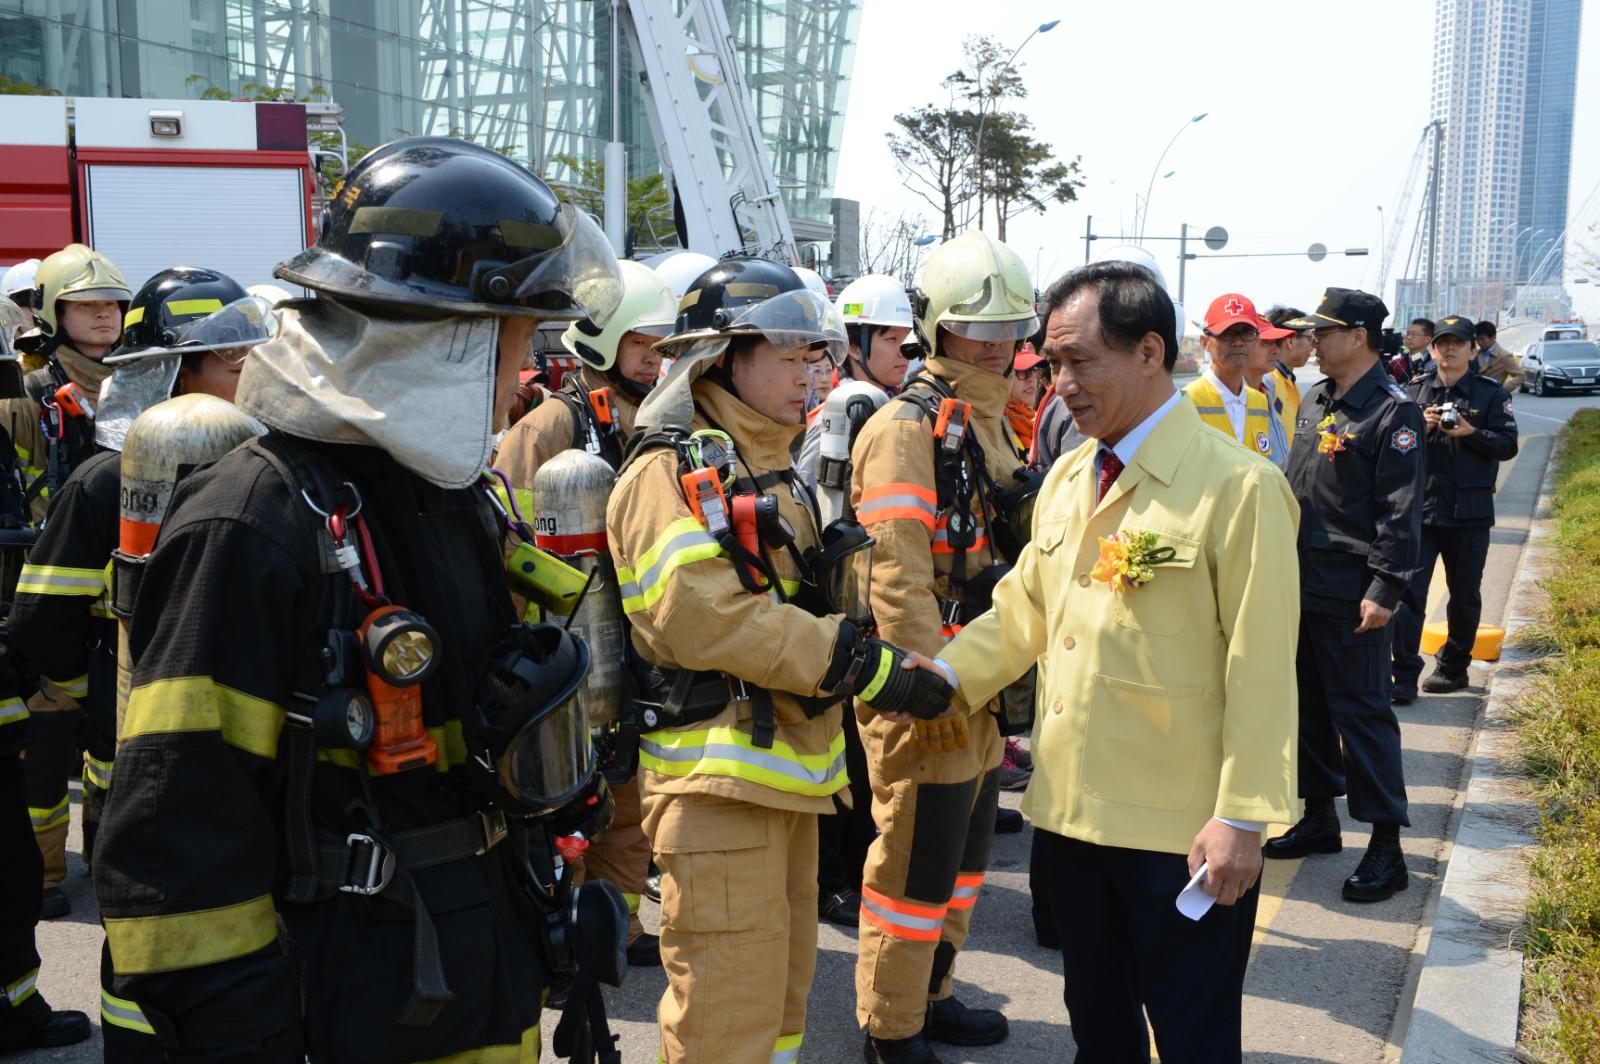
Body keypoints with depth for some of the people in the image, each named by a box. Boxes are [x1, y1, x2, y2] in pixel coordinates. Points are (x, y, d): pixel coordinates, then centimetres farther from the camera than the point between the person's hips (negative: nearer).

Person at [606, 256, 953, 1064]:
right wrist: (870, 670, -22)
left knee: (779, 989, 19)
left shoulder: (772, 471, 18)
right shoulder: (670, 474, -12)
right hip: (717, 779, -9)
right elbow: (708, 620, -24)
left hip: (787, 771, 10)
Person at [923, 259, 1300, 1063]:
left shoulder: (1236, 487, -15)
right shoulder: (1068, 478, 8)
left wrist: (1243, 817, -17)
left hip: (1182, 829, -6)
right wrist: (948, 672, -4)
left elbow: (1260, 668, -16)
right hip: (1072, 807, 7)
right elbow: (1025, 606, 13)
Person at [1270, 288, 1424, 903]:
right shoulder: (1314, 402, 12)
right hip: (1300, 584, 8)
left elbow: (1402, 511, -15)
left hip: (1351, 594, -8)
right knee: (1308, 703, 15)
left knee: (1361, 710, -3)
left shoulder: (1392, 411, -12)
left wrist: (1385, 590, -19)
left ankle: (1386, 846, 5)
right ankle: (1319, 818, 28)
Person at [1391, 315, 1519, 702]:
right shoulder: (1416, 390, 5)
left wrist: (1471, 433, -19)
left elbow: (1508, 445, -4)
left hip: (1469, 512, 0)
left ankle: (1454, 666, 29)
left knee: (1465, 594, 12)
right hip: (1419, 507, 0)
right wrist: (1421, 427, -13)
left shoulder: (1491, 393, 1)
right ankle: (1405, 674, -3)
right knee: (1409, 590, -7)